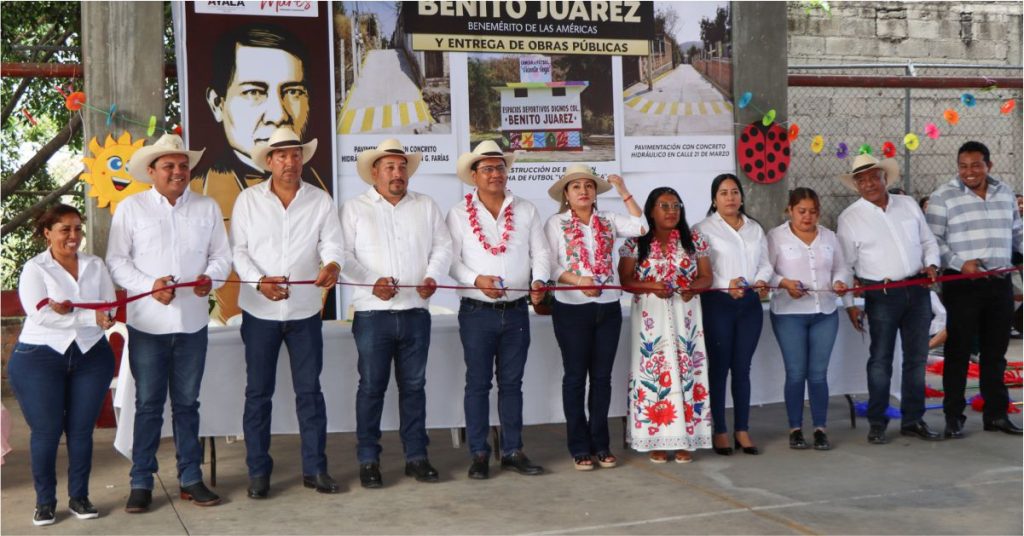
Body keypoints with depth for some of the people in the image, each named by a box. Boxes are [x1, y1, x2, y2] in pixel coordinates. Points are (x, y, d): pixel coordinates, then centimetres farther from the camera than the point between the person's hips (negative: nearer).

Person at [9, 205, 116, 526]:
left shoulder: (96, 266, 9)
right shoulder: (35, 269, -2)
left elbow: (110, 310, -2)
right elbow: (41, 315, -16)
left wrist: (70, 312, -18)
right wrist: (91, 317, -22)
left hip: (90, 355, 3)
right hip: (40, 358, -3)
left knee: (81, 429, 6)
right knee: (46, 431, 1)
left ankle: (79, 497, 18)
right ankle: (45, 501, 13)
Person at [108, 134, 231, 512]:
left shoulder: (207, 208, 8)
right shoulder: (130, 208, 1)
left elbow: (221, 255, 8)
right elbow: (117, 261, -3)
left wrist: (211, 277, -13)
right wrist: (150, 285, -17)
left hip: (193, 321, 2)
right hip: (147, 323, -2)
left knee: (187, 403, 11)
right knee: (148, 404, 3)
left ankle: (190, 478, 20)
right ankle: (141, 483, 12)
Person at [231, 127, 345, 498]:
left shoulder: (321, 201, 3)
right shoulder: (248, 200, 2)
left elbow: (332, 244, -6)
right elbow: (238, 250, -2)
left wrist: (332, 265, -30)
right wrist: (259, 281, -20)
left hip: (305, 311, 1)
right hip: (259, 312, 0)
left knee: (309, 391, 6)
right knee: (258, 392, 6)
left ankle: (315, 468, 15)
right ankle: (258, 472, 15)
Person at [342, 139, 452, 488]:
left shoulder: (426, 206, 14)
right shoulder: (355, 209, 5)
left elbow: (442, 247, 10)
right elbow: (344, 255, -3)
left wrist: (433, 277, -8)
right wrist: (372, 282, -17)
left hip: (415, 311, 3)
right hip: (373, 313, -3)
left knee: (414, 386, 8)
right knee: (372, 387, 1)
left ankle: (416, 456, 16)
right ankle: (368, 461, 9)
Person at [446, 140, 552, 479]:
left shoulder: (526, 210, 10)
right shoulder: (459, 213, 2)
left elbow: (540, 252, 7)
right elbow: (451, 259, -4)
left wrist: (539, 280, -12)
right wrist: (476, 280, -19)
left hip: (516, 311, 3)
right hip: (477, 312, -2)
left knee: (512, 382, 9)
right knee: (478, 383, 3)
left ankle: (512, 451, 17)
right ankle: (479, 454, 10)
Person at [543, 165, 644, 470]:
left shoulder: (608, 221, 10)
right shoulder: (556, 224, 1)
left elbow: (641, 227, -3)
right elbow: (551, 265, -6)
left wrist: (624, 193, -2)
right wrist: (578, 280, -21)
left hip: (608, 308, 3)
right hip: (572, 309, -3)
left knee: (602, 376, 8)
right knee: (575, 377, 3)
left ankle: (600, 444, 16)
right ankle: (580, 447, 10)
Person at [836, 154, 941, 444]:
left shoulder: (908, 204, 9)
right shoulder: (849, 218, -2)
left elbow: (928, 240, 16)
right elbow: (844, 264, -1)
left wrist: (931, 264, -3)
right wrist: (849, 303, -5)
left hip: (917, 290, 4)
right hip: (881, 296, -4)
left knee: (917, 359, 8)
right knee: (881, 360, -2)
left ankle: (913, 420, 19)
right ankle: (877, 423, 8)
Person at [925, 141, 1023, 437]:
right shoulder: (943, 196, -5)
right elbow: (934, 239, -10)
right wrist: (961, 263, -21)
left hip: (1000, 282, 5)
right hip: (962, 284, -5)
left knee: (996, 349, 12)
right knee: (958, 349, 0)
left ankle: (996, 413, 22)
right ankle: (953, 416, 9)